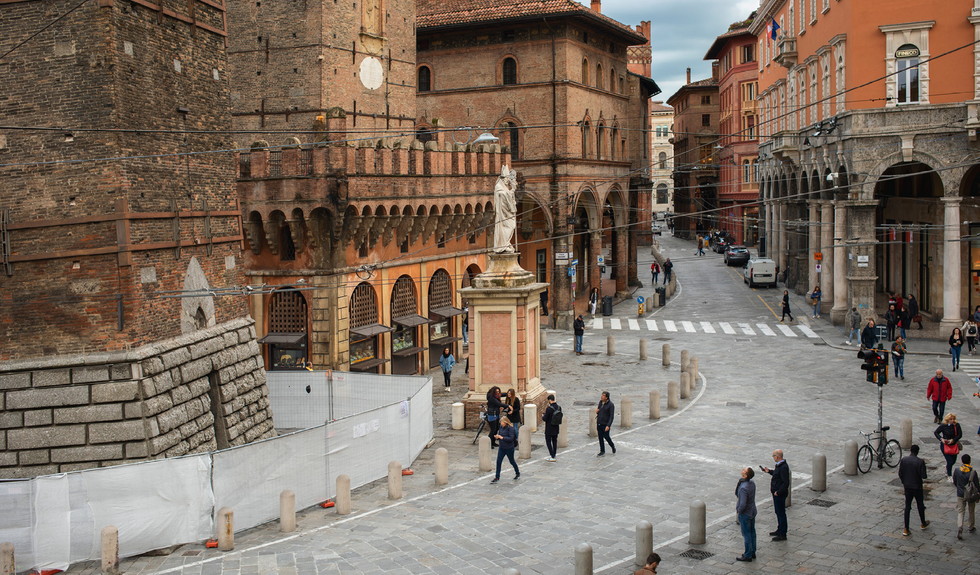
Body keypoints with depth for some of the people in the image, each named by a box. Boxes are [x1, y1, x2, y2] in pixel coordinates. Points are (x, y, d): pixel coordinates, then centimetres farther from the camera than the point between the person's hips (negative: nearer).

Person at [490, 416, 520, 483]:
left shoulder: (511, 428, -17)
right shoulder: (501, 427, 3)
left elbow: (511, 438, -22)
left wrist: (502, 437, -27)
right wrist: (497, 437, -9)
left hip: (509, 448, -6)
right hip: (502, 448, 6)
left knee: (512, 461, 12)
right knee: (498, 461, -2)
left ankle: (518, 473, 35)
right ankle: (497, 477, 2)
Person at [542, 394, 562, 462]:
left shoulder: (549, 408, -23)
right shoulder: (559, 407, -2)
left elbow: (545, 419, -19)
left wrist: (542, 416, 5)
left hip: (549, 429, -7)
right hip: (556, 428, 7)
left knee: (548, 442, 4)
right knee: (554, 441, 17)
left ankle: (552, 457, 1)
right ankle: (554, 456, 23)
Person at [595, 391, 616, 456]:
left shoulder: (610, 405, -15)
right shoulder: (600, 402, 4)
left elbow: (612, 416, -17)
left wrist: (608, 426, -23)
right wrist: (597, 411, -6)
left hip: (605, 424, -6)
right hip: (599, 423, 6)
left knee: (606, 437, 5)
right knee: (600, 438, 8)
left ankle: (612, 446, 34)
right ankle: (602, 451, 17)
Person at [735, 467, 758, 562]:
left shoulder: (743, 488, -32)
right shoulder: (752, 483, -5)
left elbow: (743, 504, -31)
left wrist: (738, 511, -15)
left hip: (745, 514, -8)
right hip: (752, 511, 8)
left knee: (746, 534, 5)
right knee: (752, 532, 19)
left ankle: (748, 555, 17)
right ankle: (752, 552, 32)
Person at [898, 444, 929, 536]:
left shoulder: (903, 460, -7)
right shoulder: (920, 462, -17)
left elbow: (900, 474, -1)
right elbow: (923, 476, -17)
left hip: (907, 487, 2)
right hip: (917, 487, -2)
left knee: (907, 507, 8)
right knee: (920, 505, 19)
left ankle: (906, 529, 5)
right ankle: (923, 523, 39)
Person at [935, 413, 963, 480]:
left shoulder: (957, 425, -9)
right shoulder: (943, 426, -13)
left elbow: (960, 435, -6)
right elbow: (936, 432, -2)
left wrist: (953, 440, -19)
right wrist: (941, 439, -17)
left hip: (954, 445, 4)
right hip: (945, 445, -4)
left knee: (953, 461, 16)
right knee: (950, 461, -8)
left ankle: (947, 468, 49)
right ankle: (949, 476, 10)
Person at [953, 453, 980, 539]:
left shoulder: (957, 470, -8)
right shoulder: (973, 471, -16)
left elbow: (954, 482, 5)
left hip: (960, 494, 1)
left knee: (960, 512, 4)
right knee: (972, 511, 20)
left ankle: (959, 529, -14)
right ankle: (972, 528, 34)